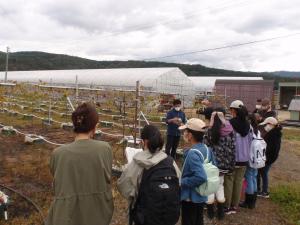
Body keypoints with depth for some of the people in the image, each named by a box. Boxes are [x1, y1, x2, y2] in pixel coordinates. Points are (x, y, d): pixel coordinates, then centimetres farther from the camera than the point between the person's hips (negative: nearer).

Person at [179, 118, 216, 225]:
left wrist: (182, 181, -22)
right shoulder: (206, 149, -2)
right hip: (202, 195, 8)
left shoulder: (193, 154, -28)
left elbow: (201, 177, -36)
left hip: (191, 198, -8)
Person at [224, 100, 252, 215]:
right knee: (239, 181, 12)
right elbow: (250, 140, 9)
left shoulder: (230, 123, -14)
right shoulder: (247, 124, 2)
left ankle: (227, 207, 14)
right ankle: (234, 206, 22)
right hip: (244, 157, 5)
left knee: (228, 182, 6)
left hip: (232, 157, -5)